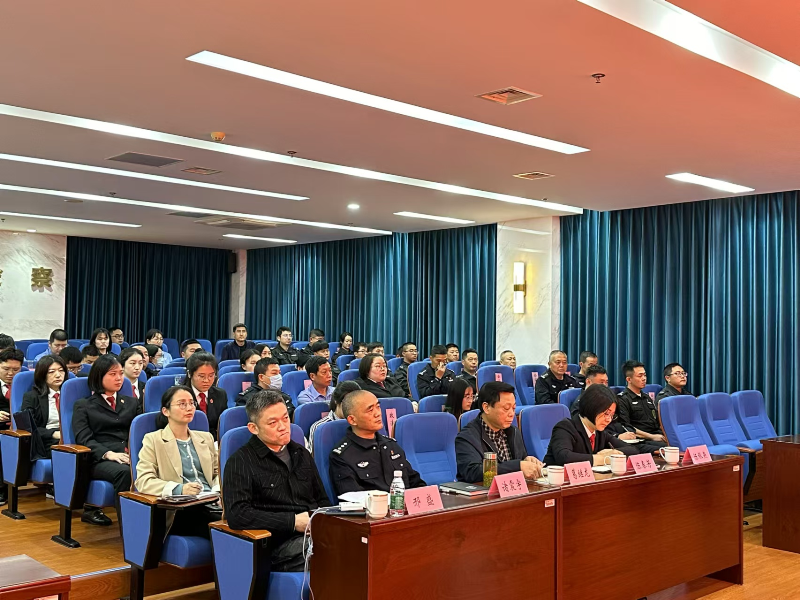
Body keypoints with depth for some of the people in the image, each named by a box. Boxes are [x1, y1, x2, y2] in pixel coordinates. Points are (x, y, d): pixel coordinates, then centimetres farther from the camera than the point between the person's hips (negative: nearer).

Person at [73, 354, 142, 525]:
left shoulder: (132, 403, 28)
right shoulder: (83, 406, 17)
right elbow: (83, 439, 2)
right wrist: (108, 454, -17)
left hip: (131, 457, 3)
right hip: (100, 460, -2)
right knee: (124, 472, -39)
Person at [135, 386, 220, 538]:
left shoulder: (206, 438, 25)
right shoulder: (153, 440, 8)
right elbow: (143, 481, -4)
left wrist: (217, 490, 0)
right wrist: (178, 489, -21)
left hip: (212, 505, 5)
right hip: (181, 512, -5)